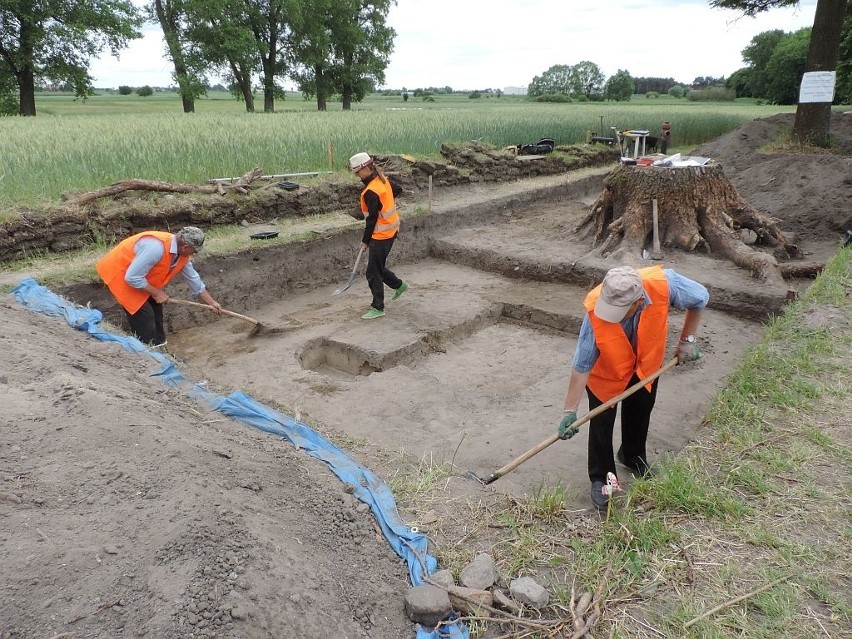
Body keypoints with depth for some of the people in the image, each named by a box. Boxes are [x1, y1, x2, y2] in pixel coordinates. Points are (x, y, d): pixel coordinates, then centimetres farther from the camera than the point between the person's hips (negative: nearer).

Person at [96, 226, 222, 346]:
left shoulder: (182, 253, -8)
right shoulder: (157, 247, -37)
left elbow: (193, 279, 7)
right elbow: (132, 277, -33)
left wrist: (211, 303, 11)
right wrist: (156, 293, -20)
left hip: (139, 275, 9)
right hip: (118, 272, -9)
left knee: (155, 307, 12)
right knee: (144, 314, -10)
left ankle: (158, 346, 24)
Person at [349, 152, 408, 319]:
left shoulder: (371, 192, -24)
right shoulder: (383, 180, 2)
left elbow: (372, 219, -20)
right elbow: (398, 190, 21)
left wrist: (365, 240, -10)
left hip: (381, 235, -9)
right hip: (391, 230, 9)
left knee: (373, 272, -1)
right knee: (377, 266, 21)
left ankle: (378, 308, 7)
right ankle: (399, 285, 36)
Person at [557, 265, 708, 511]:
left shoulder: (663, 283, -39)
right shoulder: (595, 312, -41)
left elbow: (700, 299, -15)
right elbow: (581, 365, -31)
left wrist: (687, 340, -11)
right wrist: (570, 411, -27)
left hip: (647, 360, 3)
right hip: (607, 369, -3)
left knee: (640, 411, 21)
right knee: (601, 422, 2)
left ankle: (633, 456, 49)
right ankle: (601, 479, 24)